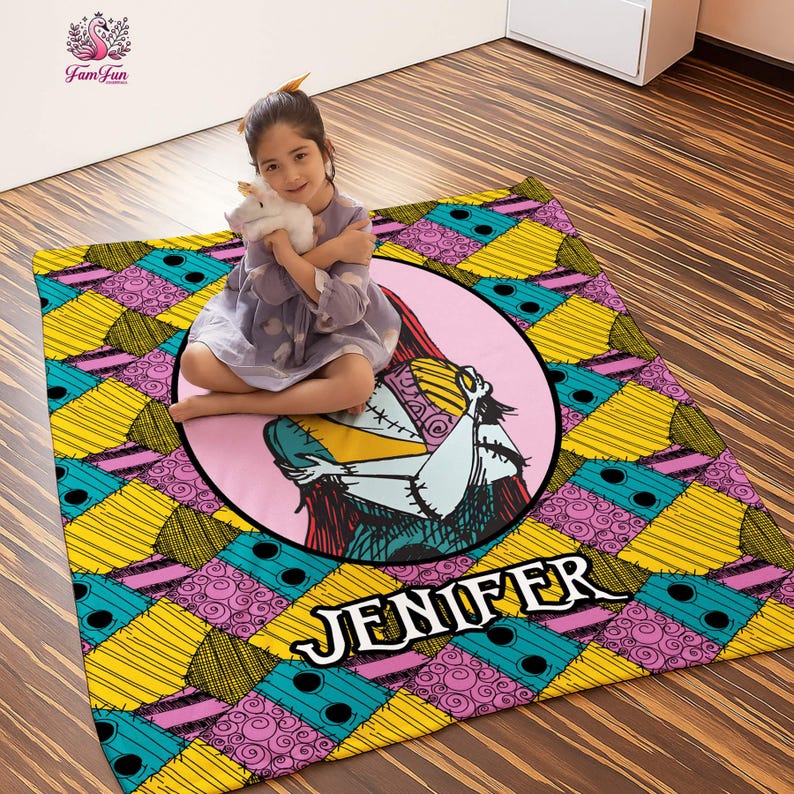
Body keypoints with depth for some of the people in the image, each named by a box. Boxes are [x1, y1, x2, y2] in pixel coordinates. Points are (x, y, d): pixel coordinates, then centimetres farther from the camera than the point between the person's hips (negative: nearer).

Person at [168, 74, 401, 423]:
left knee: (359, 383, -33)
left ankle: (224, 403, -21)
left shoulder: (352, 218, -21)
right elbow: (268, 289, -23)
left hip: (327, 330, -2)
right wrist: (331, 251, -29)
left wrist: (290, 256, -36)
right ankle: (318, 392, -13)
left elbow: (345, 311, -28)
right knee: (195, 362, -21)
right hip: (266, 322, 2)